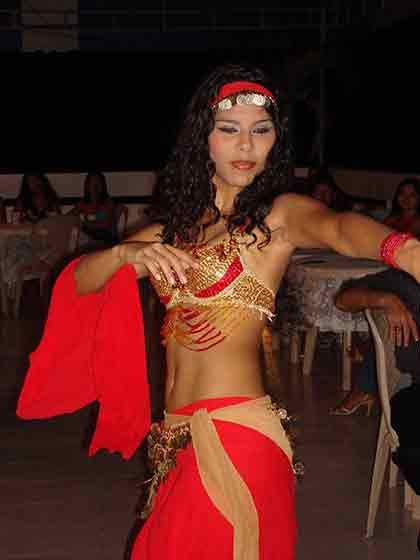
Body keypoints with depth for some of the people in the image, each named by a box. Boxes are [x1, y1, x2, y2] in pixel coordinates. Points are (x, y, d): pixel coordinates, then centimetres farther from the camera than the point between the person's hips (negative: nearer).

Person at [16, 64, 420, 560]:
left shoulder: (280, 213, -6)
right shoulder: (178, 220, 10)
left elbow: (340, 227, -30)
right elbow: (79, 281, 5)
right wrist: (127, 253, -18)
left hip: (233, 432, -6)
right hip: (177, 434, 6)